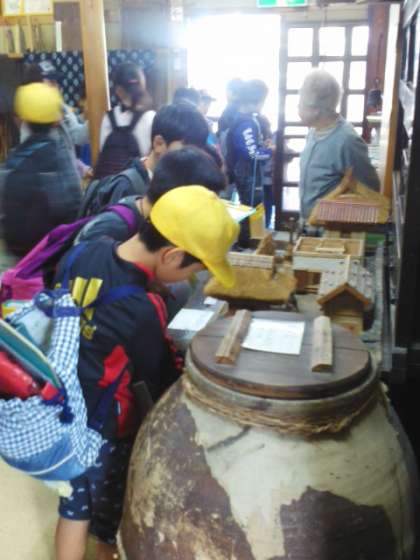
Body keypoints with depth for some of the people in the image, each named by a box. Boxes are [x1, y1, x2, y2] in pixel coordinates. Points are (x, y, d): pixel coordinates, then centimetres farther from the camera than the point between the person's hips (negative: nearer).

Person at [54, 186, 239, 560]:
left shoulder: (87, 251, -11)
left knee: (75, 504, 24)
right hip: (102, 427, -6)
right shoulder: (140, 310, -31)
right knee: (111, 514, 20)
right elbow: (165, 382, -16)